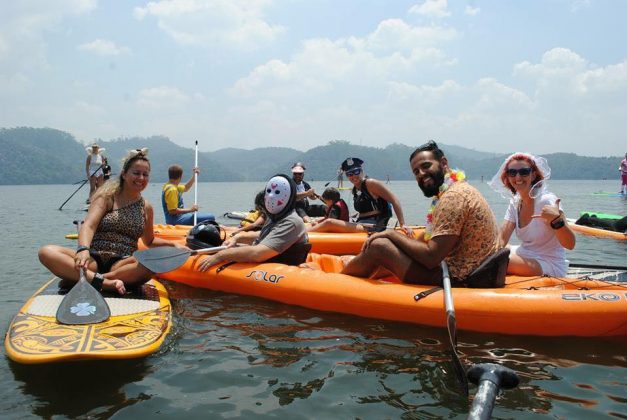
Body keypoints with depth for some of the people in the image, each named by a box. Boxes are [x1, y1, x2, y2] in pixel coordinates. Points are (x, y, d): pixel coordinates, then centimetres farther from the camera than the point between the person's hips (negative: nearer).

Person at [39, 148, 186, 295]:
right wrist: (83, 249, -34)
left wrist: (173, 244, 9)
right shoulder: (107, 196, 3)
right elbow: (88, 225, -13)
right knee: (46, 252, -25)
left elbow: (149, 241, 27)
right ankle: (104, 282, -40)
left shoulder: (146, 207, 13)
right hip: (94, 260, -1)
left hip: (122, 264, 2)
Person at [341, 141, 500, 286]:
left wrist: (392, 234, -9)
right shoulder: (457, 190, 15)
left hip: (458, 281, -10)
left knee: (379, 246, -10)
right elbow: (425, 239, 18)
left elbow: (430, 258, -22)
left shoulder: (454, 196, -18)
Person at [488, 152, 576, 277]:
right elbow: (501, 239, -4)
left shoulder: (546, 201, -16)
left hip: (551, 266, -7)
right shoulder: (515, 203, 5)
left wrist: (556, 220, -40)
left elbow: (570, 244, -22)